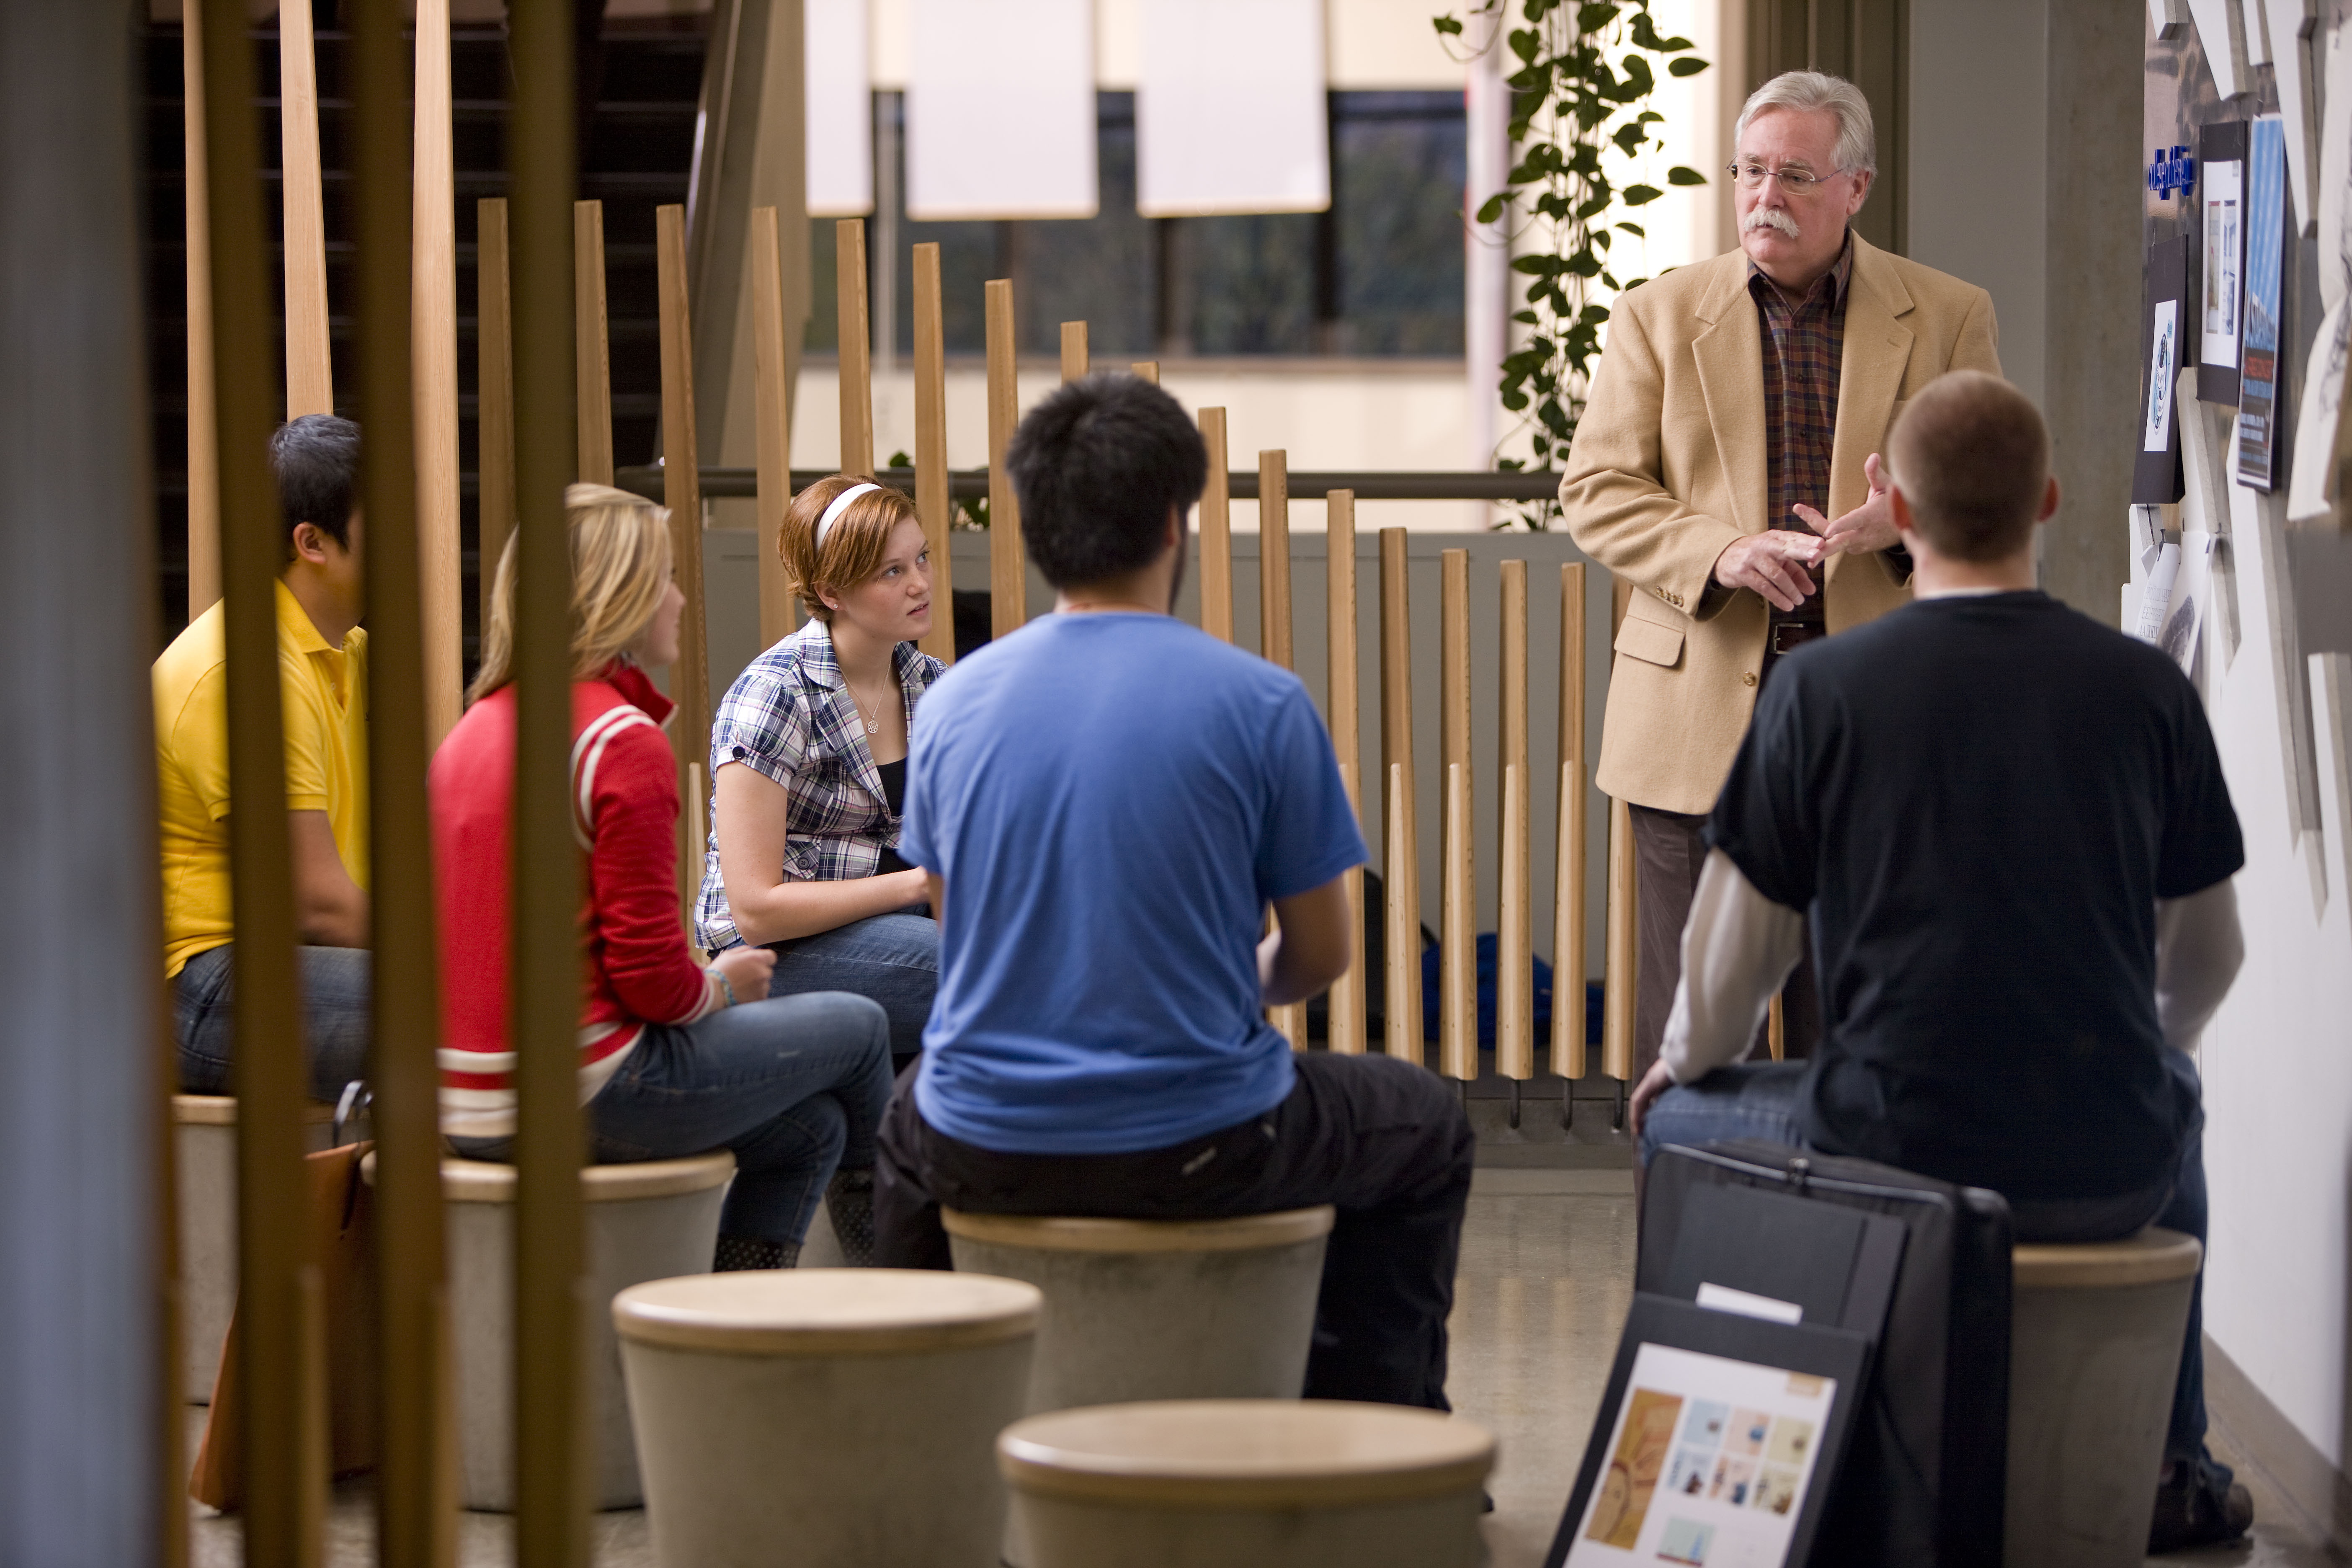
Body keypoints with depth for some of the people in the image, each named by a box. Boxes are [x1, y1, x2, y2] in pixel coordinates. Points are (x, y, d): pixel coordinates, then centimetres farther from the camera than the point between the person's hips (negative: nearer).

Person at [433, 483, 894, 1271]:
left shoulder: (474, 727, 11)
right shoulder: (625, 742, -16)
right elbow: (652, 978, -18)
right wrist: (723, 986, 5)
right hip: (574, 1101, -9)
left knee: (809, 1125, 22)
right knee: (857, 1027, 12)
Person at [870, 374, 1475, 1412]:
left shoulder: (953, 702, 0)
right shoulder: (1261, 704, -11)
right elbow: (1319, 958, -2)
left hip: (982, 1157, 3)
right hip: (1197, 1157, -3)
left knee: (909, 1112, 39)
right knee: (1426, 1133, 25)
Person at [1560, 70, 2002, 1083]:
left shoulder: (1947, 317, 5)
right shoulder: (1659, 316, 5)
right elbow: (1595, 493, 2)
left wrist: (1904, 524, -17)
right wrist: (1720, 552, -16)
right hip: (1698, 724, 0)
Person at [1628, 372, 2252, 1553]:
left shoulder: (1824, 685, -5)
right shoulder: (2148, 689, 2)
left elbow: (1738, 942, 1)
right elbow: (2209, 955, 13)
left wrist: (1684, 1064, 23)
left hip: (1892, 1156, -3)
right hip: (2108, 1178, 3)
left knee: (1678, 1120, 27)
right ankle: (2170, 1469, 43)